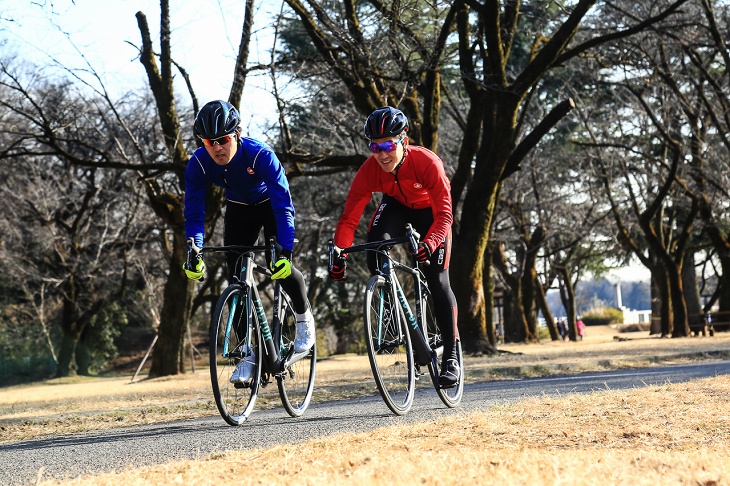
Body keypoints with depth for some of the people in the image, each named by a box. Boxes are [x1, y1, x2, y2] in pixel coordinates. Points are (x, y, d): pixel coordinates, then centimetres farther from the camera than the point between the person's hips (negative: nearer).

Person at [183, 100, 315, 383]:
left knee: (277, 265, -21)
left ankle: (304, 315, 9)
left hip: (270, 204, -3)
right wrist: (194, 253, -35)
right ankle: (247, 354, 0)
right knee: (236, 276, -7)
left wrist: (285, 250, -47)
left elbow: (283, 205, -38)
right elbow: (194, 213, -20)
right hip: (239, 209, 3)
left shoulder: (260, 155, -37)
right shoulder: (198, 163, -27)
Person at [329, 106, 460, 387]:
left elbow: (444, 214, -38)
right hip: (396, 206, 3)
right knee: (375, 243, -30)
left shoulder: (427, 162, -36)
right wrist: (340, 254, -43)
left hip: (429, 212, -3)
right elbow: (350, 216, -28)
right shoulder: (370, 170, -28)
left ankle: (451, 356, 1)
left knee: (437, 281, -11)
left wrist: (430, 242, -57)